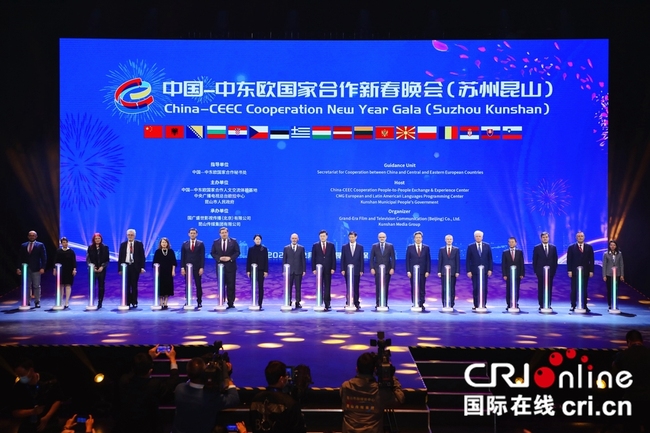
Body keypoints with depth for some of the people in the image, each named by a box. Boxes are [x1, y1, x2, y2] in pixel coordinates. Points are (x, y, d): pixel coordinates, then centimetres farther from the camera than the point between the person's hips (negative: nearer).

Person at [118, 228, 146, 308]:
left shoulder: (139, 244, 4)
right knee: (126, 286, 3)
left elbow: (142, 256, 1)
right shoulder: (123, 245, 9)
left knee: (134, 286, 2)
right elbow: (120, 257, 8)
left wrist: (142, 267, -8)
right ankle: (127, 302, 8)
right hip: (126, 266, 2)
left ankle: (134, 302, 8)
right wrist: (120, 268, 1)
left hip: (135, 267, -2)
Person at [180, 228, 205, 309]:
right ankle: (187, 301, 7)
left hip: (197, 267, -2)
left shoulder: (201, 244, 2)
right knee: (187, 285, 3)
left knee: (198, 285, 1)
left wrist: (201, 268, -9)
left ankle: (199, 302, 6)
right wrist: (182, 267, -4)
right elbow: (182, 257, 5)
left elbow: (202, 256, -2)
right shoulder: (185, 244, 7)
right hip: (187, 267, 2)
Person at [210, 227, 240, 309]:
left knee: (231, 285, -1)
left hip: (231, 266, -1)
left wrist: (230, 258, -14)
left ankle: (231, 303, 4)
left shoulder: (233, 242, 4)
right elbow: (212, 253, 5)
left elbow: (237, 252, 1)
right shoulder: (216, 242, 7)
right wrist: (219, 258, -11)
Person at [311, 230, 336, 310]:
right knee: (319, 287, 2)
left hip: (328, 269, 0)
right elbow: (313, 258, 2)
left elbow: (333, 257, 3)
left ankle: (327, 303, 0)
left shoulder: (331, 245, 6)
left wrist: (333, 268, -5)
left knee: (327, 286, 0)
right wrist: (314, 269, -5)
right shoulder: (315, 245, 4)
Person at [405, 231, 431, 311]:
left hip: (423, 272, 0)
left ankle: (421, 304, 5)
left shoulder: (426, 248, 6)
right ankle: (414, 304, 5)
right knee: (413, 289, 1)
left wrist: (428, 271, -4)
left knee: (422, 289, 1)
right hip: (413, 272, 0)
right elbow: (407, 260, 2)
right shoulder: (410, 247, 4)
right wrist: (408, 271, -6)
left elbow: (428, 260, 4)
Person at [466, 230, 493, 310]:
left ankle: (483, 305, 8)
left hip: (484, 271, 1)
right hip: (474, 271, -1)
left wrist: (490, 269, -2)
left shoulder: (487, 246, 6)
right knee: (475, 289, -1)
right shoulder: (470, 247, 2)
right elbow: (468, 260, 0)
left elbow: (490, 258, 6)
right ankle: (476, 305, 4)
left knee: (484, 288, 1)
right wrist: (468, 271, -7)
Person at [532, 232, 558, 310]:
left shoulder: (553, 247, 6)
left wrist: (554, 270, 0)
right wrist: (535, 271, -4)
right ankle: (541, 305, 4)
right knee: (541, 289, 1)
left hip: (550, 271, 1)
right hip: (540, 272, -1)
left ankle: (548, 305, 7)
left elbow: (555, 260, 7)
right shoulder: (537, 248, 1)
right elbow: (535, 260, 1)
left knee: (549, 289, 2)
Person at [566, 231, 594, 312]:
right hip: (575, 272, -1)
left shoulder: (589, 247, 8)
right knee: (574, 290, -1)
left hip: (585, 272, 1)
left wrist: (591, 271, -2)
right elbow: (569, 260, 0)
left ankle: (584, 306, 8)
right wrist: (569, 271, -8)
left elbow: (591, 260, 5)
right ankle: (573, 305, 4)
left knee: (584, 290, 4)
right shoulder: (571, 247, 3)